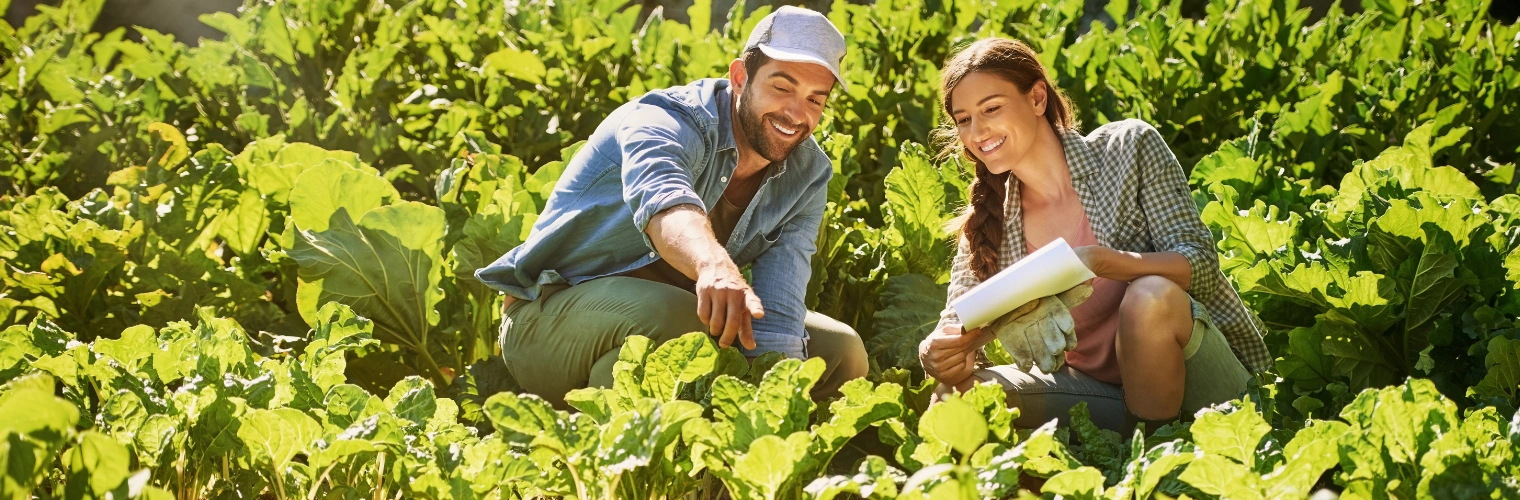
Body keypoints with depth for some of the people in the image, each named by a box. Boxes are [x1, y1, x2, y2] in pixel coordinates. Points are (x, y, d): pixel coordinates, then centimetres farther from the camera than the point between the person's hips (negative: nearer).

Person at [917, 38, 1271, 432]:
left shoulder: (1129, 148, -6)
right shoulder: (986, 222, 5)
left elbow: (1200, 263, -13)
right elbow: (958, 324, -1)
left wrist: (1099, 262, -31)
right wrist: (937, 352, -26)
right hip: (1099, 391, 3)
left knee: (1152, 295, -35)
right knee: (961, 389, -19)